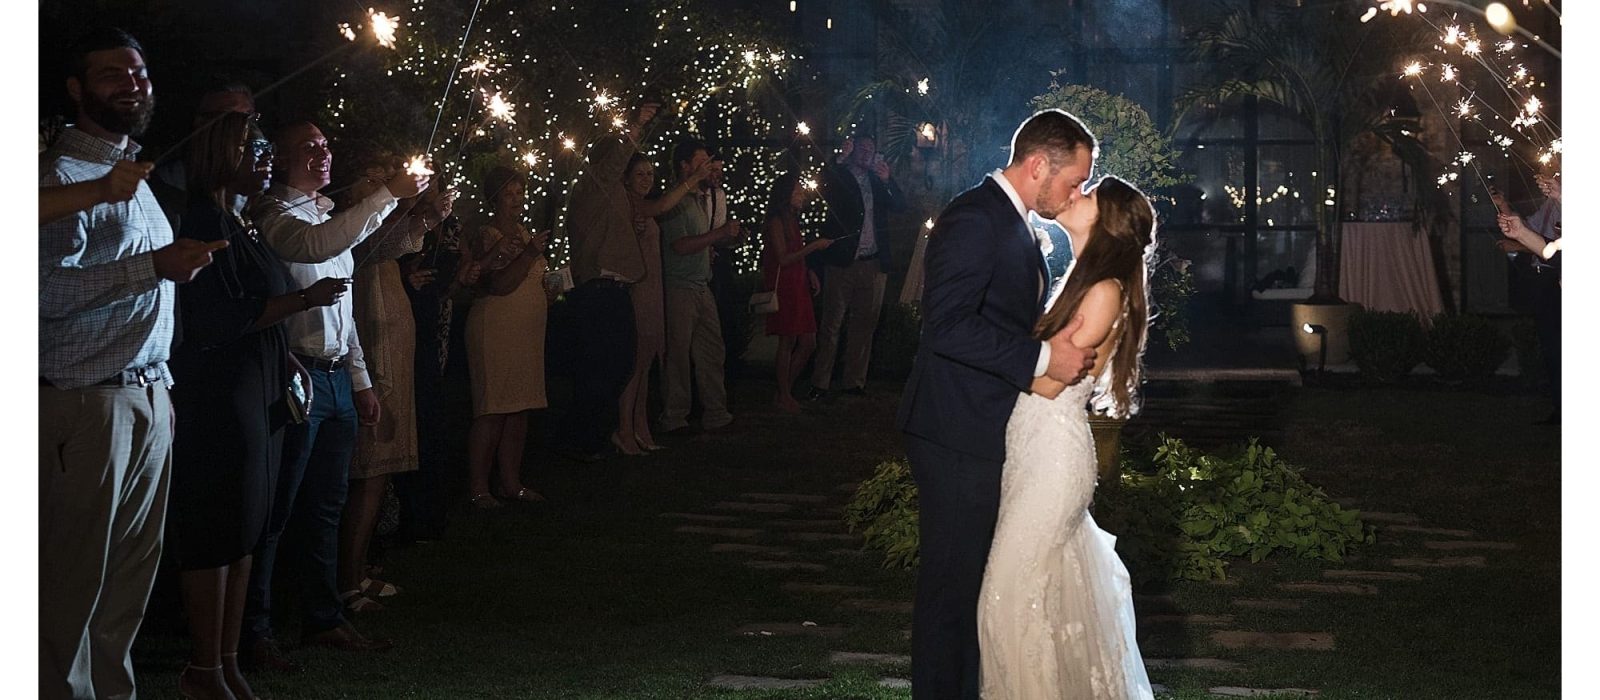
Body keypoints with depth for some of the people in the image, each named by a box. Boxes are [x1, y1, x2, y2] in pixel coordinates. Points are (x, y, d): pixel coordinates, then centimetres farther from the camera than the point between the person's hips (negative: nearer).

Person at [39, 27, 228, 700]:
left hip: (150, 394, 9)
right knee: (75, 577, -4)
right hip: (87, 403, -9)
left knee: (134, 570, 11)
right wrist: (155, 266, -23)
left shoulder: (136, 177, 21)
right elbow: (45, 286, -22)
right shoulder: (61, 172, -9)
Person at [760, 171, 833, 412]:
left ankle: (785, 392, 14)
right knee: (788, 342, -5)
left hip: (798, 287, 9)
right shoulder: (777, 222, -9)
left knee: (808, 343, 5)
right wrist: (814, 246, -15)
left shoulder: (792, 221, 17)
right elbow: (783, 258, -16)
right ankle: (784, 396, 4)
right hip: (783, 286, -9)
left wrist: (810, 272, 6)